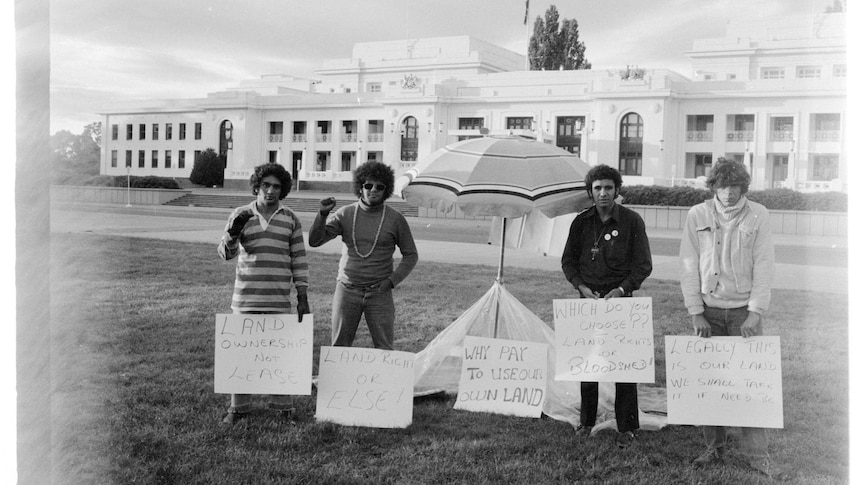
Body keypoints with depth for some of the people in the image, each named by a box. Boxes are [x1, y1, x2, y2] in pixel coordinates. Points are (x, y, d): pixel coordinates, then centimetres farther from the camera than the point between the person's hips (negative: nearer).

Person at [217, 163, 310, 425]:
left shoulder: (290, 219, 5)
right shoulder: (240, 215, 5)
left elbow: (299, 260, 7)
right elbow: (226, 253, 0)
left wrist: (303, 298, 2)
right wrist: (233, 231, -20)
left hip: (279, 300, 0)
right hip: (245, 297, 1)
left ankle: (283, 408, 10)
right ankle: (238, 407, 16)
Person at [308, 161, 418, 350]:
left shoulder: (395, 219, 1)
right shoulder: (345, 214, 3)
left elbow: (411, 255, 8)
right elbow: (314, 241, -2)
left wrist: (392, 281, -4)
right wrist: (323, 214, -17)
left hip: (379, 293, -1)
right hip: (347, 290, 1)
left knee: (384, 348, -2)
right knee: (339, 346, 3)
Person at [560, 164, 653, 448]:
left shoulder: (632, 221, -3)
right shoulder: (581, 222, 5)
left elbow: (643, 265, -2)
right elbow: (568, 261, 11)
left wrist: (621, 289, -15)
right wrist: (582, 287, -5)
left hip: (621, 298, -3)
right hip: (588, 298, 3)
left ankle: (626, 427, 10)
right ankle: (586, 422, 21)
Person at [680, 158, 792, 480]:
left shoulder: (757, 215, -1)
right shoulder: (697, 216, 0)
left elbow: (764, 266, -4)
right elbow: (689, 267, 0)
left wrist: (754, 314, -11)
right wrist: (696, 314, -5)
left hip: (745, 311, -1)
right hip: (709, 311, 1)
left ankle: (756, 454, 5)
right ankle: (714, 447, 16)